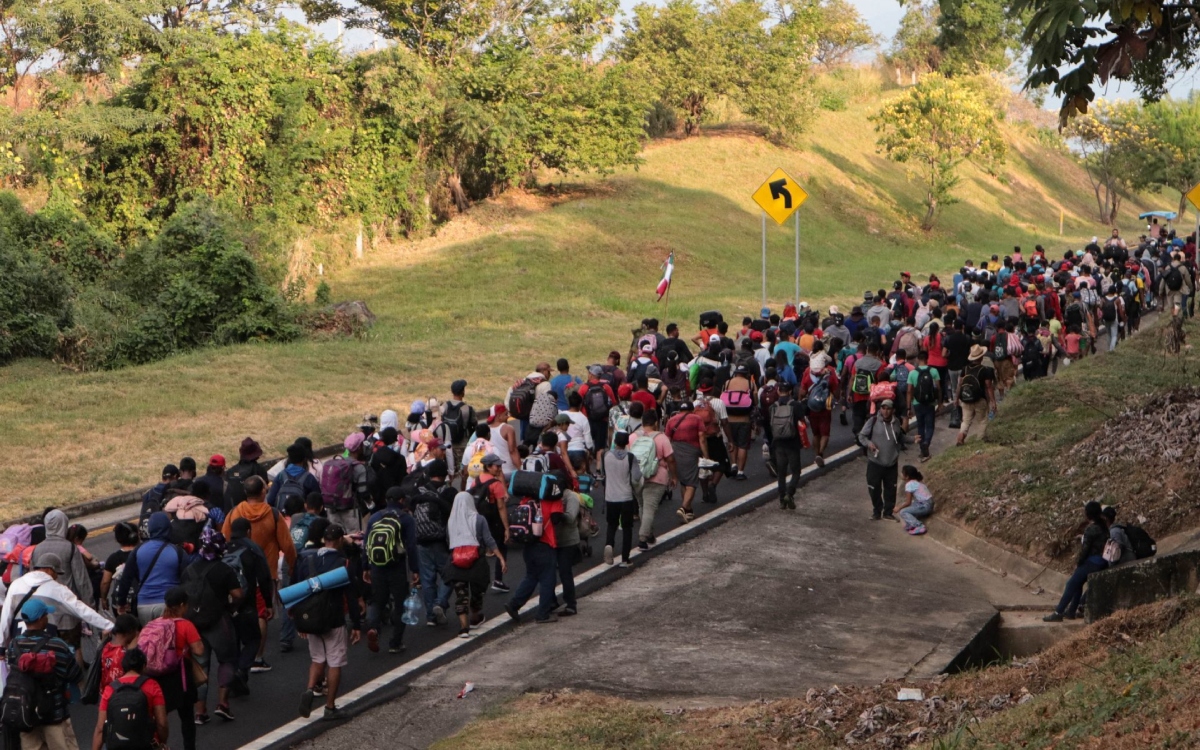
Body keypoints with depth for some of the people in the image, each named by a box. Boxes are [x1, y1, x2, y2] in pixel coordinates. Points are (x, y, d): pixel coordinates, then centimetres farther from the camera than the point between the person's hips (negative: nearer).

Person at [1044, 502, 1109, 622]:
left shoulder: (1091, 529, -17)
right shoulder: (1103, 525, 9)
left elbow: (1084, 549, -14)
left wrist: (1077, 563, -1)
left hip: (1093, 562, -9)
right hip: (1102, 561, 9)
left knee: (1072, 584, -5)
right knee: (1077, 583, 17)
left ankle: (1058, 613, -5)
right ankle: (1071, 611, 19)